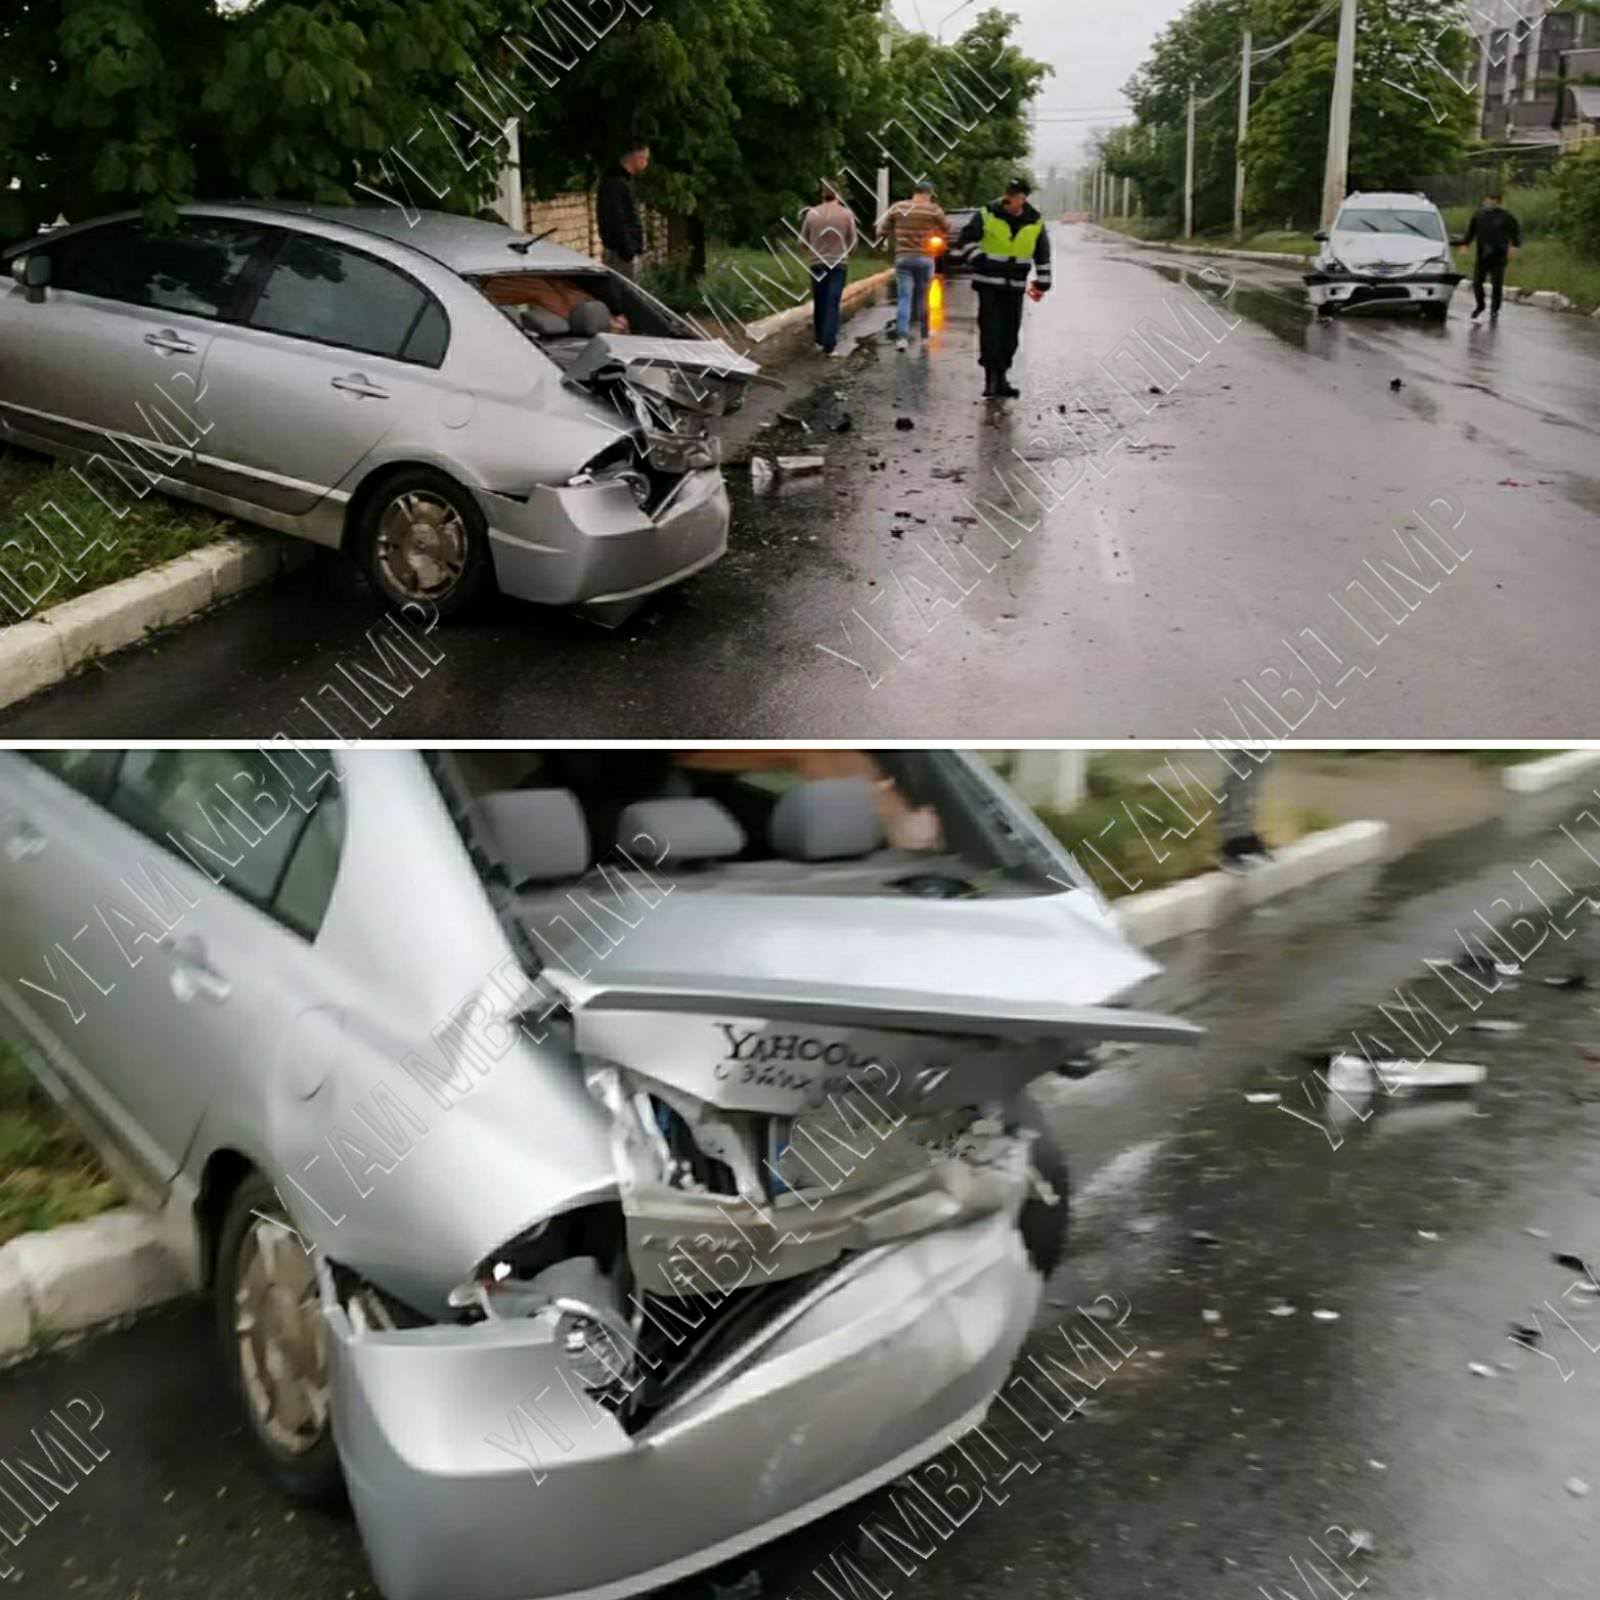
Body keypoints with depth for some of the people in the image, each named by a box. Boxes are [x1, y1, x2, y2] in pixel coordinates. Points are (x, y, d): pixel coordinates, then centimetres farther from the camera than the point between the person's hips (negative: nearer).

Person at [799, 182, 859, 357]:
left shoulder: (812, 213, -2)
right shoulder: (846, 214, -5)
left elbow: (803, 241, 4)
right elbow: (853, 243, 0)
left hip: (817, 263, 2)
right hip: (839, 264, -2)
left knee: (819, 303, 15)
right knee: (833, 304, -2)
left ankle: (820, 340, 24)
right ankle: (829, 345, -8)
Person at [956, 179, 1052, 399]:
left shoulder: (1036, 223, 2)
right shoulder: (986, 216, -7)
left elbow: (1043, 256, 11)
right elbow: (966, 239, 0)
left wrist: (1042, 283, 10)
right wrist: (978, 260, -14)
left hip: (1015, 287, 3)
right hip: (988, 283, -3)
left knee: (1010, 334, 5)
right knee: (990, 331, -9)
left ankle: (1001, 378, 16)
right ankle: (991, 378, -7)